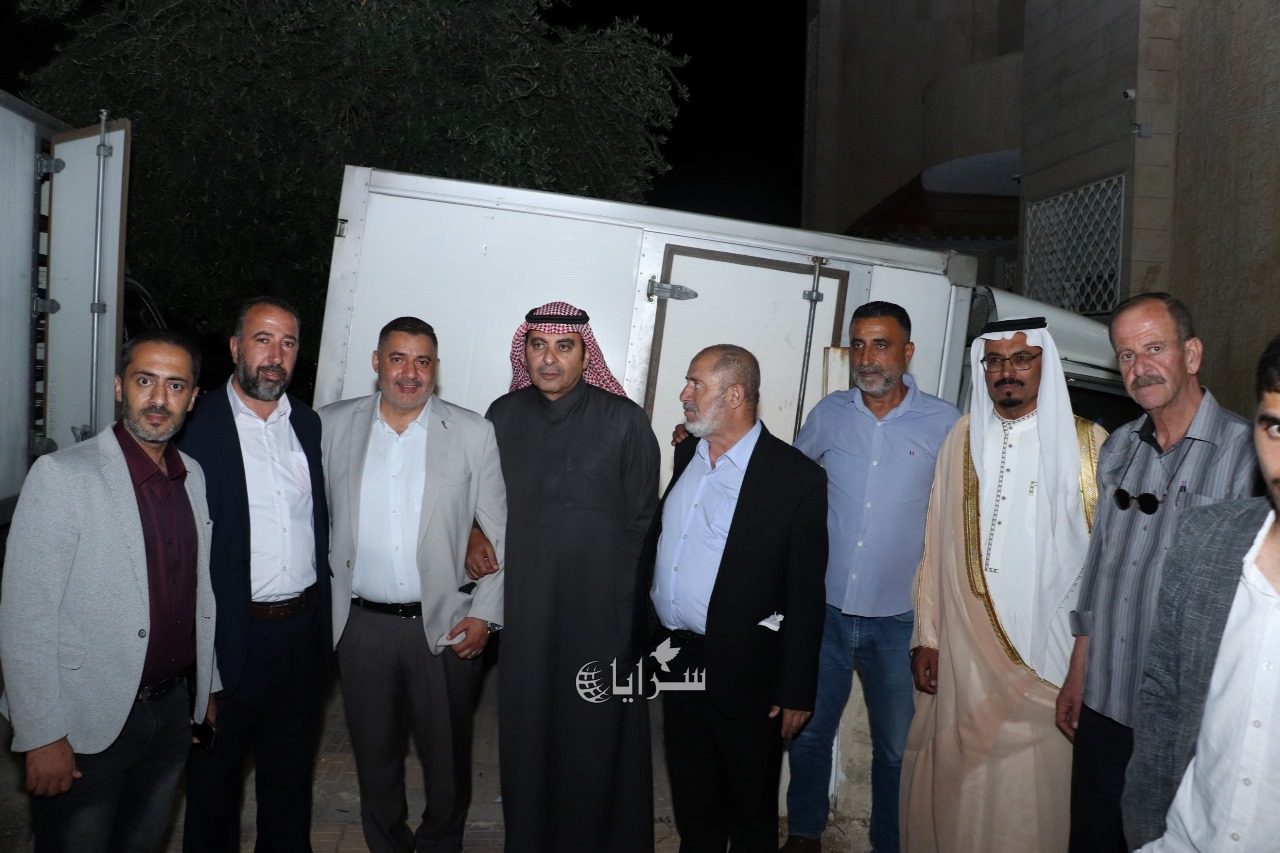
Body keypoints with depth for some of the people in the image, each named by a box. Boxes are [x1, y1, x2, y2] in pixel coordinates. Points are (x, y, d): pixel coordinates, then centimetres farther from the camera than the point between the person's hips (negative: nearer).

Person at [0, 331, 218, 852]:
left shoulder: (195, 477, 4)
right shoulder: (61, 476, -14)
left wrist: (209, 689, 13)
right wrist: (42, 736, -15)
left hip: (173, 712, 5)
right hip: (87, 726, -5)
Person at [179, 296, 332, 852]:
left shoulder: (310, 425, 6)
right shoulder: (196, 426, -10)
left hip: (303, 629, 4)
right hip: (230, 634, -4)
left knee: (290, 771, 21)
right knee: (216, 779, 16)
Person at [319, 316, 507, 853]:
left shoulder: (474, 434, -4)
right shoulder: (332, 425, 2)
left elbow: (502, 533, -2)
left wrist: (485, 613, -7)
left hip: (445, 624, -1)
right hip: (361, 623, 2)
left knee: (447, 753, 12)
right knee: (374, 751, 17)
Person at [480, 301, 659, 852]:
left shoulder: (624, 421, -3)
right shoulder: (503, 416, 5)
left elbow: (642, 522, -2)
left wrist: (633, 608, -5)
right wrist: (473, 535, -3)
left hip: (602, 613, -2)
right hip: (523, 608, 3)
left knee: (598, 738, 6)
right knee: (526, 733, 12)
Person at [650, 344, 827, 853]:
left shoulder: (797, 478, -14)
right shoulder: (685, 454, 5)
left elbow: (805, 596, -12)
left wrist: (797, 691, -10)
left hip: (742, 673, -6)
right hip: (677, 659, 6)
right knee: (692, 805, 22)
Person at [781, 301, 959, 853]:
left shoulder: (943, 423, -6)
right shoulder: (829, 413, 0)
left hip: (898, 619, -1)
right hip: (825, 609, 2)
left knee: (896, 749, 14)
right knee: (808, 734, 15)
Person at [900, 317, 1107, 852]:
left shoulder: (1089, 444, -1)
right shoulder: (962, 439, 6)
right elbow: (936, 544, 6)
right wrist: (926, 635, 3)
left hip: (1051, 646, -2)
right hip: (966, 644, 2)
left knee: (1036, 780, 3)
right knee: (960, 776, 9)